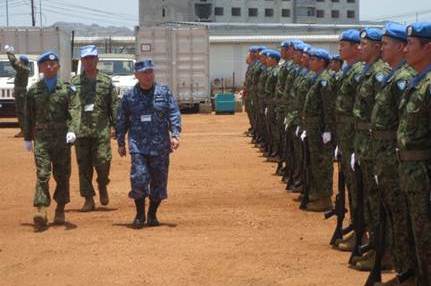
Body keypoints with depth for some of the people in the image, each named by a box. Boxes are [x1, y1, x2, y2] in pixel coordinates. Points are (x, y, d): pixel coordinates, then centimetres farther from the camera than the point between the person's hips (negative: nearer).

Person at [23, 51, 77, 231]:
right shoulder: (34, 91, 7)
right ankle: (41, 211, -20)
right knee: (42, 174, -12)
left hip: (62, 139, 0)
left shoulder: (67, 89, 3)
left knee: (62, 175, 8)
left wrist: (71, 130, -17)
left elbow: (73, 113, -1)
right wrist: (27, 138, 13)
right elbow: (28, 116, 13)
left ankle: (60, 210, 21)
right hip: (42, 139, 0)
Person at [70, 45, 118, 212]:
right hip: (80, 131, 1)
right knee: (84, 166, 2)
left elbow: (114, 105, 6)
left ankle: (102, 186, 22)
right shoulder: (74, 82, 8)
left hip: (101, 130, -1)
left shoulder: (106, 81, 7)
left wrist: (117, 126, -3)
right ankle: (89, 199, 11)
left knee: (102, 162, -9)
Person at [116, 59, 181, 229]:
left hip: (160, 145, 1)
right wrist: (121, 143, 11)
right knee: (138, 178, -10)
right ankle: (140, 215, 5)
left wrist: (175, 135, -12)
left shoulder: (164, 92, 4)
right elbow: (121, 121, 12)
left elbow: (174, 114, 0)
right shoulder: (129, 96, 5)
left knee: (159, 180, 5)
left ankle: (152, 215, 20)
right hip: (138, 145, -1)